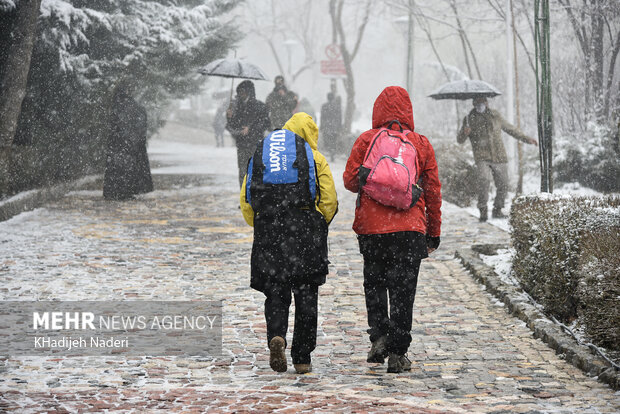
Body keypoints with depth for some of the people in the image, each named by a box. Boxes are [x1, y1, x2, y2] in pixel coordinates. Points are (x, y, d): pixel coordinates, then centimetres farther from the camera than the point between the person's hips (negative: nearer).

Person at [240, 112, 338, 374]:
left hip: (268, 233, 2)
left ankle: (276, 336, -19)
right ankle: (302, 358, 9)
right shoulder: (315, 157, 5)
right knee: (306, 297, 7)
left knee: (275, 292, 9)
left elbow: (246, 200, 8)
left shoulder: (259, 157, 13)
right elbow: (329, 201, -2)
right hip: (305, 230, -2)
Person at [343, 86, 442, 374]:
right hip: (410, 229, 0)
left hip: (371, 227, 0)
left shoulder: (366, 140, 0)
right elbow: (433, 191, 5)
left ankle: (379, 335, 2)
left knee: (374, 284, 17)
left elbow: (350, 180, -1)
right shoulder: (421, 144, 3)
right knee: (403, 289, 3)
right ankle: (397, 353, 1)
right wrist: (434, 231, 13)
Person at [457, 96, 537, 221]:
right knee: (484, 180, -26)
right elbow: (460, 140, 5)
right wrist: (465, 133, -18)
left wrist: (526, 139, 20)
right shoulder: (469, 119, 3)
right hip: (482, 158, -3)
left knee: (503, 185, 4)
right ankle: (483, 210, -16)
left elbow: (510, 129, 19)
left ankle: (497, 210, 23)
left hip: (499, 156, 3)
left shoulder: (495, 116, 7)